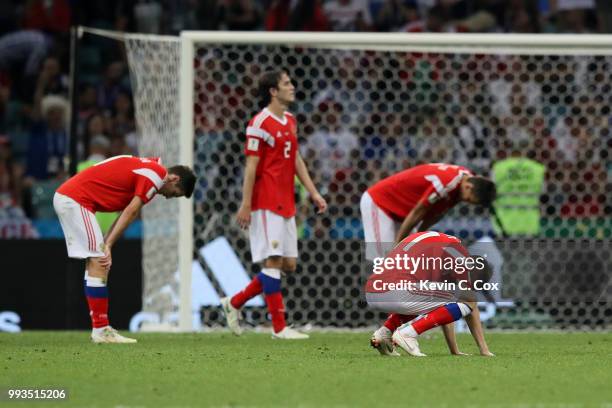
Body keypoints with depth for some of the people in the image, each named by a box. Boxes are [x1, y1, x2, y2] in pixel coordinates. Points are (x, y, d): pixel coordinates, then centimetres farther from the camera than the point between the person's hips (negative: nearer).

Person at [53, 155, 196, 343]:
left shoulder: (148, 168, 20)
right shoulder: (157, 173, -10)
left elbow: (128, 213, 11)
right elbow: (131, 212, -12)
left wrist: (106, 245, 1)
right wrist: (108, 245, -10)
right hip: (75, 200, -10)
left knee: (95, 263, 11)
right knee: (99, 264, -10)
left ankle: (100, 328, 12)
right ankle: (100, 330, -9)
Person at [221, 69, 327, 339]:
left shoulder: (290, 121, 16)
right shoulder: (260, 124, -10)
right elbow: (251, 166, -12)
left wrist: (313, 193, 15)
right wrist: (245, 205, -15)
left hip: (286, 204, 9)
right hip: (266, 203, -9)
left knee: (289, 264, 8)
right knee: (273, 261, -9)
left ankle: (235, 303, 19)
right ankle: (279, 328, -7)